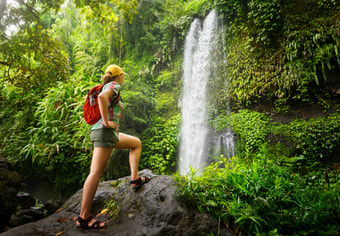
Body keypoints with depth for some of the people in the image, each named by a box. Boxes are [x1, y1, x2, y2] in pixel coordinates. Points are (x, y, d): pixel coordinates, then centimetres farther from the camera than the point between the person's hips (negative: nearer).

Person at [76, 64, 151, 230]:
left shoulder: (106, 87, 23)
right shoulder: (114, 86, -4)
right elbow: (101, 97, -26)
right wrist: (106, 121, -21)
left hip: (110, 133, 10)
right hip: (105, 131, -10)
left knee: (136, 143, 20)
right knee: (96, 173, -11)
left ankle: (135, 179, 12)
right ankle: (84, 218, -8)